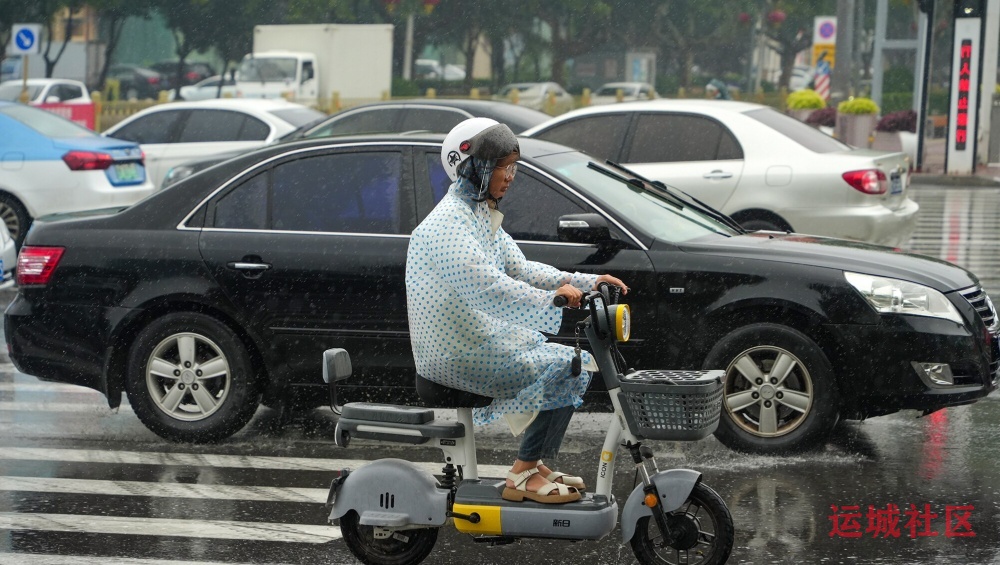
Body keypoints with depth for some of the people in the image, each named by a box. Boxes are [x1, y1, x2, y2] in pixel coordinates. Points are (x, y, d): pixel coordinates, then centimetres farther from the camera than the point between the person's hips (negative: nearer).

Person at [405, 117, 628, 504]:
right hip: (456, 353, -10)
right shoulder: (448, 221, -17)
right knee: (563, 369, -17)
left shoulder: (482, 216, 16)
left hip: (483, 338, 10)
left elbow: (520, 268, 13)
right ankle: (524, 475, -9)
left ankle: (539, 467, 10)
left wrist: (587, 282, 1)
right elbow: (484, 282, -30)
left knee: (576, 362, 8)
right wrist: (551, 298, -40)